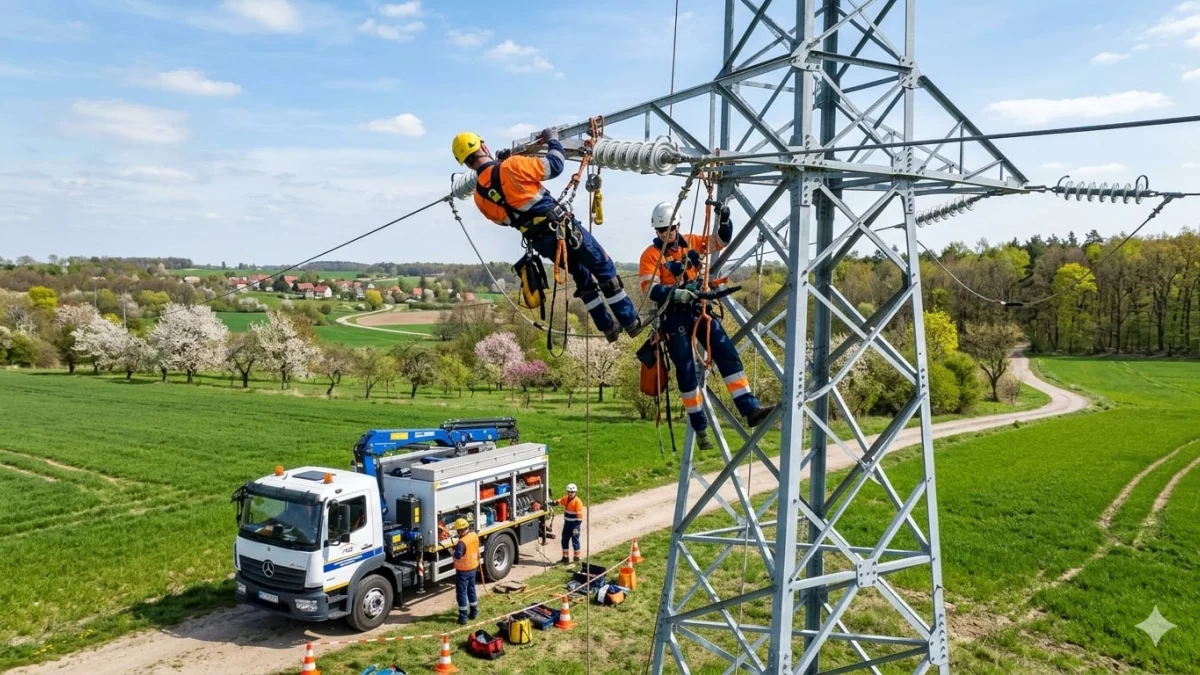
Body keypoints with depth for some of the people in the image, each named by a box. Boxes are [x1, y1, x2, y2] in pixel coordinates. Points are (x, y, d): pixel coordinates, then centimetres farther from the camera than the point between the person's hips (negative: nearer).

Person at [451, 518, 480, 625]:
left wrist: (455, 549, -17)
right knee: (471, 590, 22)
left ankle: (463, 618, 6)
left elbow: (457, 556, -34)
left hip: (463, 571, -7)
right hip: (473, 568, 7)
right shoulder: (474, 536, -4)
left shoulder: (462, 542, -29)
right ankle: (474, 612, 32)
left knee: (461, 593, 3)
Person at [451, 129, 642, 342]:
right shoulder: (511, 166, -18)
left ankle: (607, 327, 26)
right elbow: (554, 166, -10)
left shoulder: (479, 196, 1)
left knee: (583, 278, 24)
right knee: (604, 269, 9)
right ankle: (630, 321, 13)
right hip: (562, 228, -6)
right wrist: (553, 140, 7)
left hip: (542, 243, 6)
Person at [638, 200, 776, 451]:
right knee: (686, 369, -1)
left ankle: (749, 409, -11)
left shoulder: (691, 242, 11)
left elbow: (721, 240, 10)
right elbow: (650, 289, -13)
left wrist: (724, 218, -8)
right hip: (674, 315, -4)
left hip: (699, 308, 4)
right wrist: (675, 293, -30)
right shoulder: (651, 255, -3)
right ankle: (700, 427, 9)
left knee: (727, 353, -9)